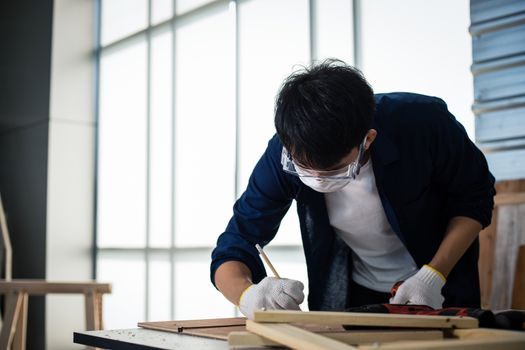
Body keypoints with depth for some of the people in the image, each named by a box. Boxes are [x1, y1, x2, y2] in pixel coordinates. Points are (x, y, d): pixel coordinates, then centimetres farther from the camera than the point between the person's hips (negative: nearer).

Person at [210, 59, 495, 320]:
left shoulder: (424, 124, -28)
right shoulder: (285, 154, -23)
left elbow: (475, 200, -11)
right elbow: (231, 252, -19)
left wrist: (434, 277, -24)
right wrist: (249, 296, -41)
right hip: (354, 298, 1)